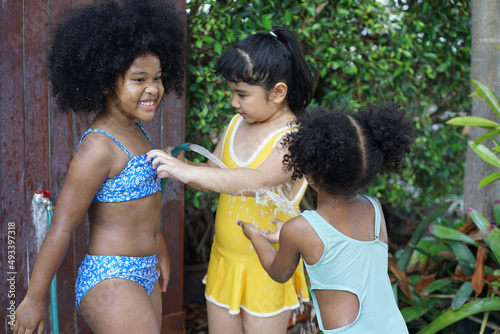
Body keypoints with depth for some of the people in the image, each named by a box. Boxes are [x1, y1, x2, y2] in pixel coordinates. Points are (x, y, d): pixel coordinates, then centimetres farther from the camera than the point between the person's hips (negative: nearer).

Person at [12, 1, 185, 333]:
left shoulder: (136, 131, 7)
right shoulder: (98, 147, -19)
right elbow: (61, 229, -17)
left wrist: (160, 249, 26)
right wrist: (34, 299, -12)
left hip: (145, 274, 9)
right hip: (110, 279, -9)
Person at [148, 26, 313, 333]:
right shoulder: (237, 125, 1)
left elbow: (257, 180, -38)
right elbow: (214, 176, 8)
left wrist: (188, 172, -42)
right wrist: (175, 163, -12)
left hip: (267, 270, -6)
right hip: (224, 261, 7)